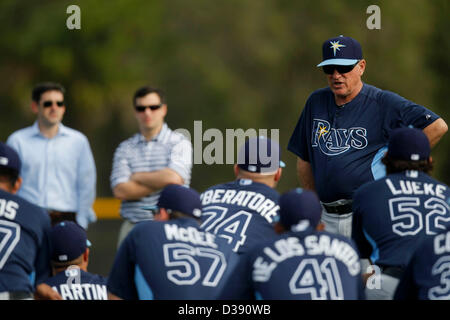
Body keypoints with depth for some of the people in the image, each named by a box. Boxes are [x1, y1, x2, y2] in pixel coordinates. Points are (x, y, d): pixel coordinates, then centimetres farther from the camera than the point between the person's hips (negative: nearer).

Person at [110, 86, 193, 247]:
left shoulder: (179, 143, 5)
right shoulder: (125, 148, 13)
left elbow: (174, 178, -12)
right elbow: (120, 191, -1)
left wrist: (137, 177, 1)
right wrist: (160, 182, -5)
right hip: (132, 227, 3)